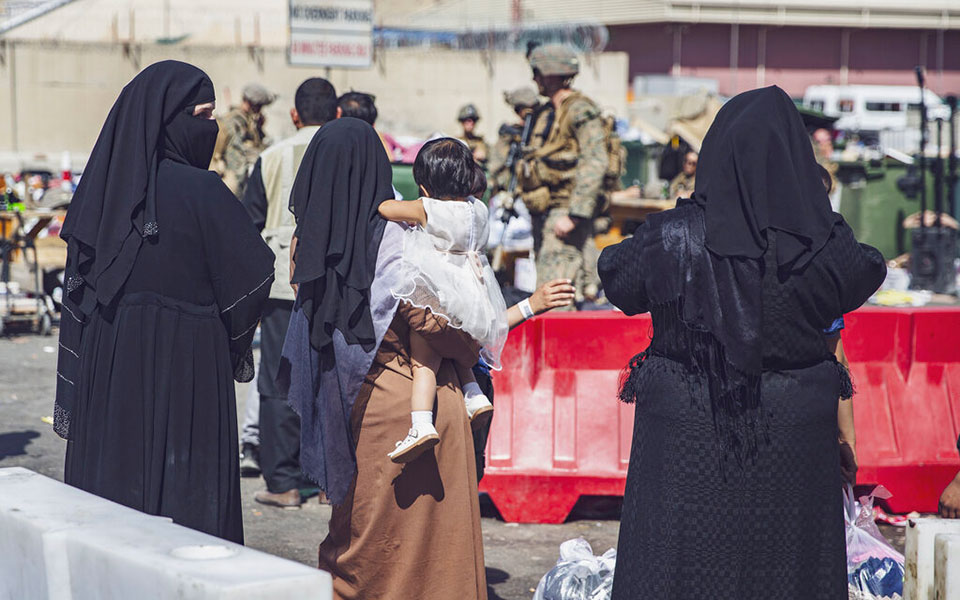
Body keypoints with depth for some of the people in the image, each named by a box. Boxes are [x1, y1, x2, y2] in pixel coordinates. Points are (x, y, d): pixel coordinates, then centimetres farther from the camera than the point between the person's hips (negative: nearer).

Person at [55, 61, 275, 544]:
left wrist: (73, 394, 10)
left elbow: (77, 290, 5)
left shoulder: (102, 190, 3)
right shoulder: (199, 191, -14)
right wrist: (235, 347, 3)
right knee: (189, 494, 1)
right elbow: (253, 272, -16)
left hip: (105, 373, 6)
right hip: (186, 372, -6)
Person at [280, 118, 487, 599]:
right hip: (413, 405, -5)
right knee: (421, 537, 4)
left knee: (358, 536, 18)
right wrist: (472, 352, 3)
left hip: (350, 411, 6)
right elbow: (434, 324, -16)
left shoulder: (307, 243, 0)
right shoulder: (394, 239, -17)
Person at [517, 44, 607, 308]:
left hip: (565, 212, -9)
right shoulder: (547, 114, 18)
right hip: (545, 215, 9)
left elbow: (595, 164, -19)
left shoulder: (581, 111, -11)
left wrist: (573, 215, -24)